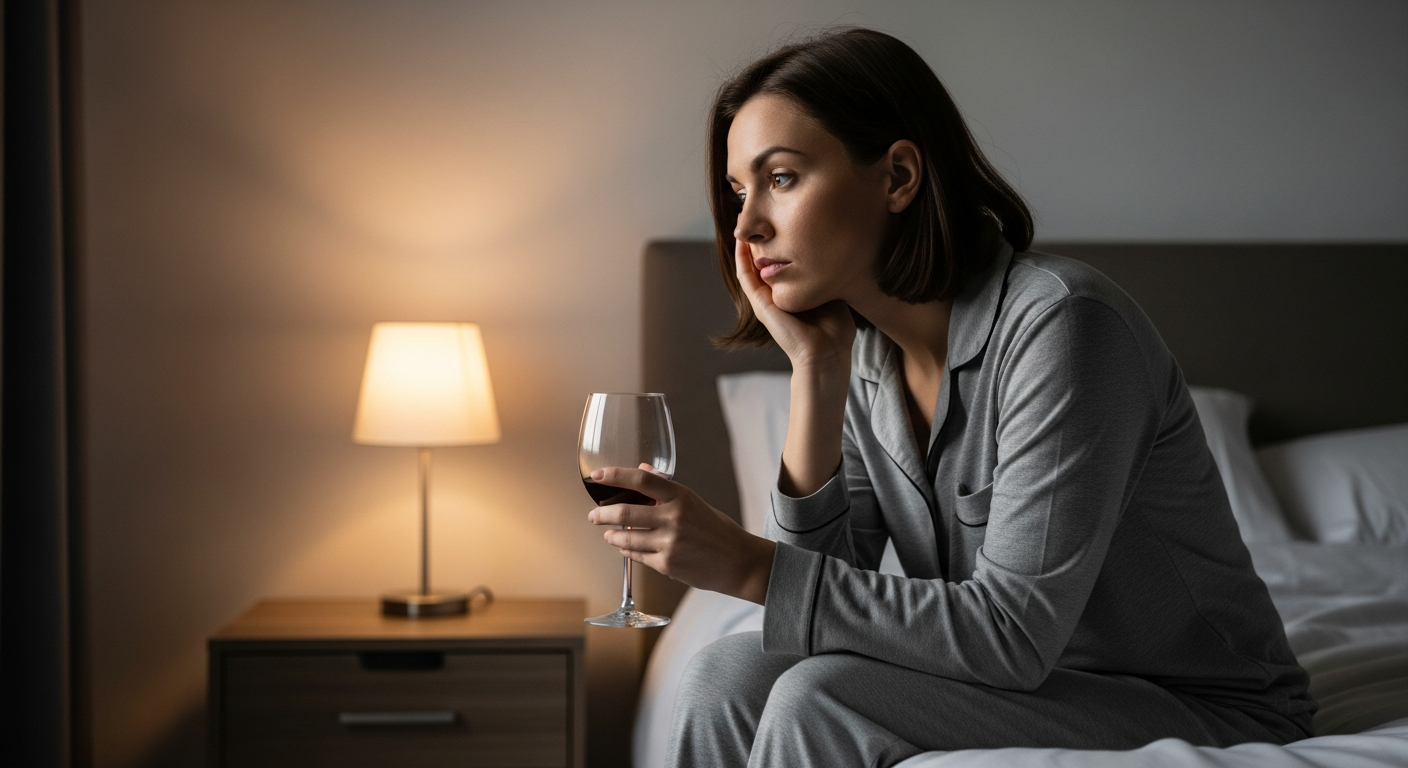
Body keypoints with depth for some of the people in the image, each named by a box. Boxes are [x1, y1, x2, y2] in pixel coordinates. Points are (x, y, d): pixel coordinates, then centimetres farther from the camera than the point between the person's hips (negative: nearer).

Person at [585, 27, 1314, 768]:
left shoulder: (1061, 324, -24)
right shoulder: (859, 348, 0)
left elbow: (1015, 632, -27)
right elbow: (820, 586, -5)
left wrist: (750, 566, -29)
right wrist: (813, 369, -13)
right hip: (1030, 679, 7)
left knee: (824, 699, -25)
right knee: (730, 671, -13)